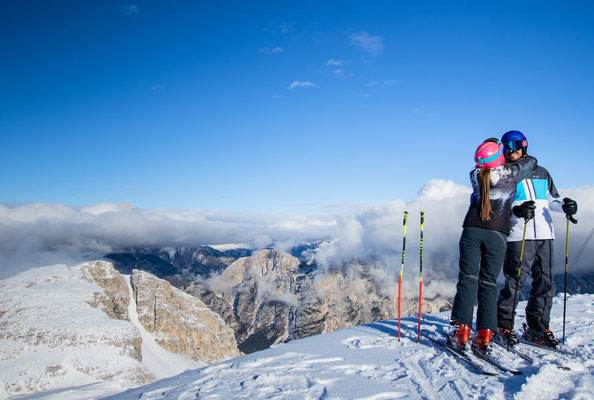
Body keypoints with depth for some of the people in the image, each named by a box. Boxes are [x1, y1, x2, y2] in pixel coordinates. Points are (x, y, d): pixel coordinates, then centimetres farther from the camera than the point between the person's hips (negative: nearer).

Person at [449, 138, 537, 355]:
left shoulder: (475, 176, 5)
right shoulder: (511, 174, 0)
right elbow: (531, 161, 19)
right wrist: (516, 157, 36)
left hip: (472, 231, 1)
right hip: (497, 234, -1)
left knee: (467, 280, 1)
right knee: (488, 284, 4)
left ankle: (462, 331, -4)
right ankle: (484, 336, 1)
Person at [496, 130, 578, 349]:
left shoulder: (541, 173, 20)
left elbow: (552, 200, 22)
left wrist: (565, 205, 0)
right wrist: (515, 210, -19)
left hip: (544, 234, 5)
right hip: (518, 236, -5)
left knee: (545, 282, 5)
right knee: (515, 281, -8)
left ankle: (538, 326, 16)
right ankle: (504, 325, 4)